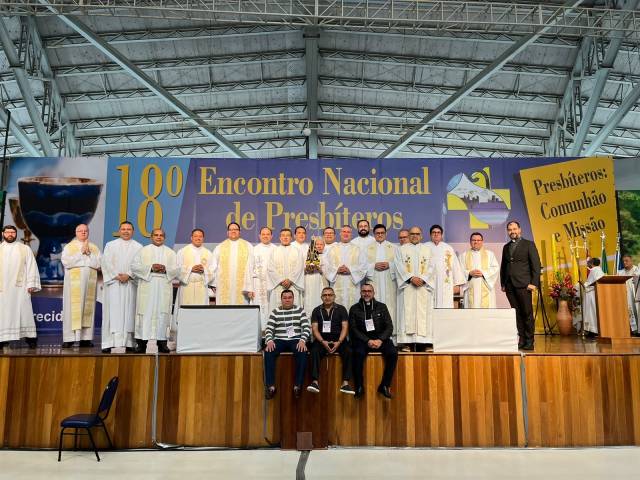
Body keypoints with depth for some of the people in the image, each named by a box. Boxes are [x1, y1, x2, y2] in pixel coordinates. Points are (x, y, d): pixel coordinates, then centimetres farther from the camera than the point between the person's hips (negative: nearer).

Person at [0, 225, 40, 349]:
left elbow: (31, 267, 4)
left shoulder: (25, 249, 9)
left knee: (24, 312, -2)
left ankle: (30, 338, 0)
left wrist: (31, 284, -5)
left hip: (20, 286, -2)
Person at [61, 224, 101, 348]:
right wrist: (81, 252, -9)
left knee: (88, 309, 2)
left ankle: (86, 338, 5)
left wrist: (88, 253, -7)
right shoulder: (69, 247, 6)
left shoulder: (94, 248, 12)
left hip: (89, 283, 3)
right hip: (73, 283, -2)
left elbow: (98, 264, 1)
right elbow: (66, 262, -10)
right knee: (72, 309, -4)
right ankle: (69, 339, -2)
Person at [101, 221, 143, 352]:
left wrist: (128, 275, -13)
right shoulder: (110, 245, 12)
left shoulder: (138, 247, 10)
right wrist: (117, 276, -10)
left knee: (129, 311, -2)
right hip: (113, 282, 0)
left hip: (131, 283, 0)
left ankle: (127, 342, 0)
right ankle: (110, 343, -5)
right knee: (113, 311, -5)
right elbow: (106, 263, 2)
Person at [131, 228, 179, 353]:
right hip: (147, 288, -1)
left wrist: (165, 269, -12)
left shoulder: (170, 253, 14)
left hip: (164, 288, 1)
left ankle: (162, 342, 3)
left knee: (163, 313, -1)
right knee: (145, 313, -5)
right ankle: (141, 342, 0)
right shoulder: (143, 251, 10)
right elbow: (134, 266, 1)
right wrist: (150, 268, -12)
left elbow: (177, 270, 8)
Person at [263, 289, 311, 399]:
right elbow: (269, 329, 3)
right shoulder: (275, 312, 11)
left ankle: (298, 385, -25)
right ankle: (270, 386, -26)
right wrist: (269, 341, -17)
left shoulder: (300, 310, 9)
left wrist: (302, 340, -18)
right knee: (268, 352, -30)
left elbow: (306, 328, 0)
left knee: (302, 352, -34)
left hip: (295, 340, -1)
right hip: (279, 340, 1)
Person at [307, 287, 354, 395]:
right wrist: (322, 341, -16)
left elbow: (345, 327, 1)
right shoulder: (317, 310, 12)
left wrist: (339, 342, -16)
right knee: (314, 351, -31)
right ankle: (315, 382, -35)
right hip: (322, 339, 0)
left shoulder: (341, 309, 10)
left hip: (338, 339, 0)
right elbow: (314, 329, 2)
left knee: (348, 351, -30)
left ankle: (345, 383, -30)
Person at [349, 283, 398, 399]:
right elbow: (353, 329, 0)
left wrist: (380, 340, -13)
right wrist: (368, 341, -15)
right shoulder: (354, 309, 8)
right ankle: (359, 386, -21)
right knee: (358, 353, -34)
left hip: (380, 338, 2)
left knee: (393, 353, -27)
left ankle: (385, 386, -16)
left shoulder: (382, 307, 11)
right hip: (362, 340, -1)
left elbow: (389, 327, 5)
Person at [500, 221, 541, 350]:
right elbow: (503, 267, 21)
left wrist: (534, 283, -9)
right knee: (517, 314, 4)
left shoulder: (529, 244, 4)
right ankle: (521, 340, 6)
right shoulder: (506, 247, 18)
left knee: (527, 314, -2)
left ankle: (529, 342, 4)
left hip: (523, 285, -4)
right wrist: (503, 283, 12)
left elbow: (536, 265, -1)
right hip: (510, 286, 4)